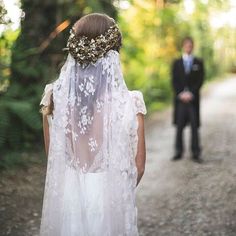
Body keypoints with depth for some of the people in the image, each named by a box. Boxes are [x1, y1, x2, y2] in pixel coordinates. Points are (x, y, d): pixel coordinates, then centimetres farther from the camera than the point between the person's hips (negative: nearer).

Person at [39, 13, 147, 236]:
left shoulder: (54, 97, -10)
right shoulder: (129, 103, -16)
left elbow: (52, 156, 3)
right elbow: (138, 167, -6)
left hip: (65, 199, 2)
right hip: (111, 203, -2)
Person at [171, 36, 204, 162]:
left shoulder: (199, 63, 8)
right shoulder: (177, 63, 11)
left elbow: (200, 81, 2)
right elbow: (174, 81, 5)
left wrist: (191, 93, -9)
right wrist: (181, 94, -8)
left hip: (193, 99, -1)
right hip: (180, 99, 1)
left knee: (194, 127, -2)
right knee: (179, 127, 1)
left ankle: (196, 153, 1)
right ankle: (179, 152, 8)